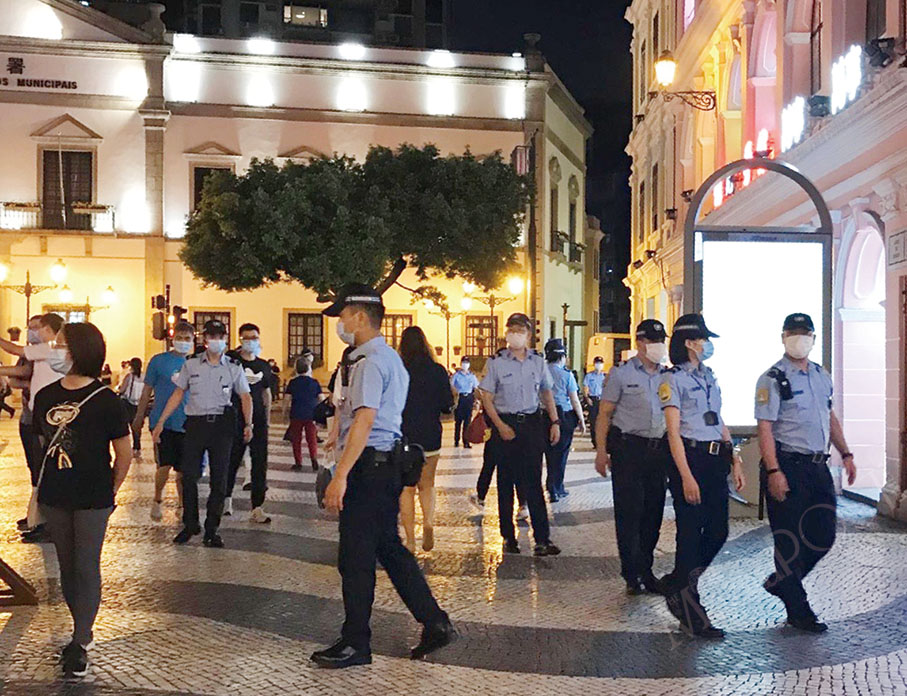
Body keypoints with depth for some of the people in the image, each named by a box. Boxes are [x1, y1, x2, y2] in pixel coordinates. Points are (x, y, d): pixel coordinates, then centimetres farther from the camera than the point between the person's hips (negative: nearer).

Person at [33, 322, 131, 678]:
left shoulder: (104, 400, -12)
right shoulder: (45, 396, 2)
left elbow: (124, 453, -5)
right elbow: (44, 442, 15)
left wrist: (108, 492, 0)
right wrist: (52, 480, 13)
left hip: (92, 500, -5)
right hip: (54, 498, 5)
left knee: (86, 568, 1)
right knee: (67, 567, 14)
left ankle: (80, 644, 10)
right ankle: (83, 630, 29)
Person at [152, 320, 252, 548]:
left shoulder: (234, 367, 6)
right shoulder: (191, 364, 7)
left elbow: (245, 397, 7)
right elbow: (178, 394, 9)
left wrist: (248, 423, -5)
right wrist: (161, 422, 5)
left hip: (222, 425, 0)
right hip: (195, 424, 0)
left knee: (219, 479, 2)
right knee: (188, 475, -2)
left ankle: (211, 530, 12)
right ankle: (190, 525, 15)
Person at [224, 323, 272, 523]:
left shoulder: (264, 366, 14)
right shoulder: (231, 361, 2)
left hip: (258, 419, 3)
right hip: (235, 418, -3)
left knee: (260, 462, -1)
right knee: (232, 460, 4)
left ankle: (257, 508, 1)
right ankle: (227, 498, 26)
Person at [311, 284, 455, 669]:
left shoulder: (369, 362, -15)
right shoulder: (390, 358, 17)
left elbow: (365, 421, -24)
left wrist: (341, 476, -27)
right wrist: (343, 435, 31)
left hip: (369, 465, -10)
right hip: (388, 463, 10)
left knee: (356, 556, 0)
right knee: (389, 548, 16)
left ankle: (355, 644, 12)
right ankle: (435, 624, 19)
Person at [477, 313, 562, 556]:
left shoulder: (538, 361, 6)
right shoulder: (496, 362, -3)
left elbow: (547, 393, 15)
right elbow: (486, 398, -2)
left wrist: (555, 421, 6)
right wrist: (500, 426, -11)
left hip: (532, 424, 2)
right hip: (505, 424, -2)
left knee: (533, 482, -2)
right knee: (506, 483, 5)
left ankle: (542, 539, -2)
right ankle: (508, 538, 15)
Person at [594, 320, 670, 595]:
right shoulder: (621, 373, -2)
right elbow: (604, 414, -3)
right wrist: (601, 451, -9)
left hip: (659, 449, 5)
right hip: (628, 448, -5)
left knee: (653, 513, 9)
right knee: (629, 513, -3)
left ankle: (646, 571, 21)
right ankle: (632, 575, 5)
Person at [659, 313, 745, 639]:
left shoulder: (709, 377, 16)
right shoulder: (672, 379, -7)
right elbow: (673, 431, -13)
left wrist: (735, 460, 14)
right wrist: (686, 476, -18)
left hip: (715, 461, 8)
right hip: (689, 457, -8)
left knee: (718, 531, 8)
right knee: (691, 533, -2)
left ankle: (676, 584, 29)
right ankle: (691, 613, 8)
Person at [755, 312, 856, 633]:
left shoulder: (821, 375, 14)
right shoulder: (772, 379, -9)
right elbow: (765, 428, -14)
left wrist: (845, 454, 16)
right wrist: (773, 471, -21)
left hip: (817, 465, 7)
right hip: (787, 466, -7)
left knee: (823, 537, 7)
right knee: (790, 540, 1)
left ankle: (780, 582, 27)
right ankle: (798, 611, 12)